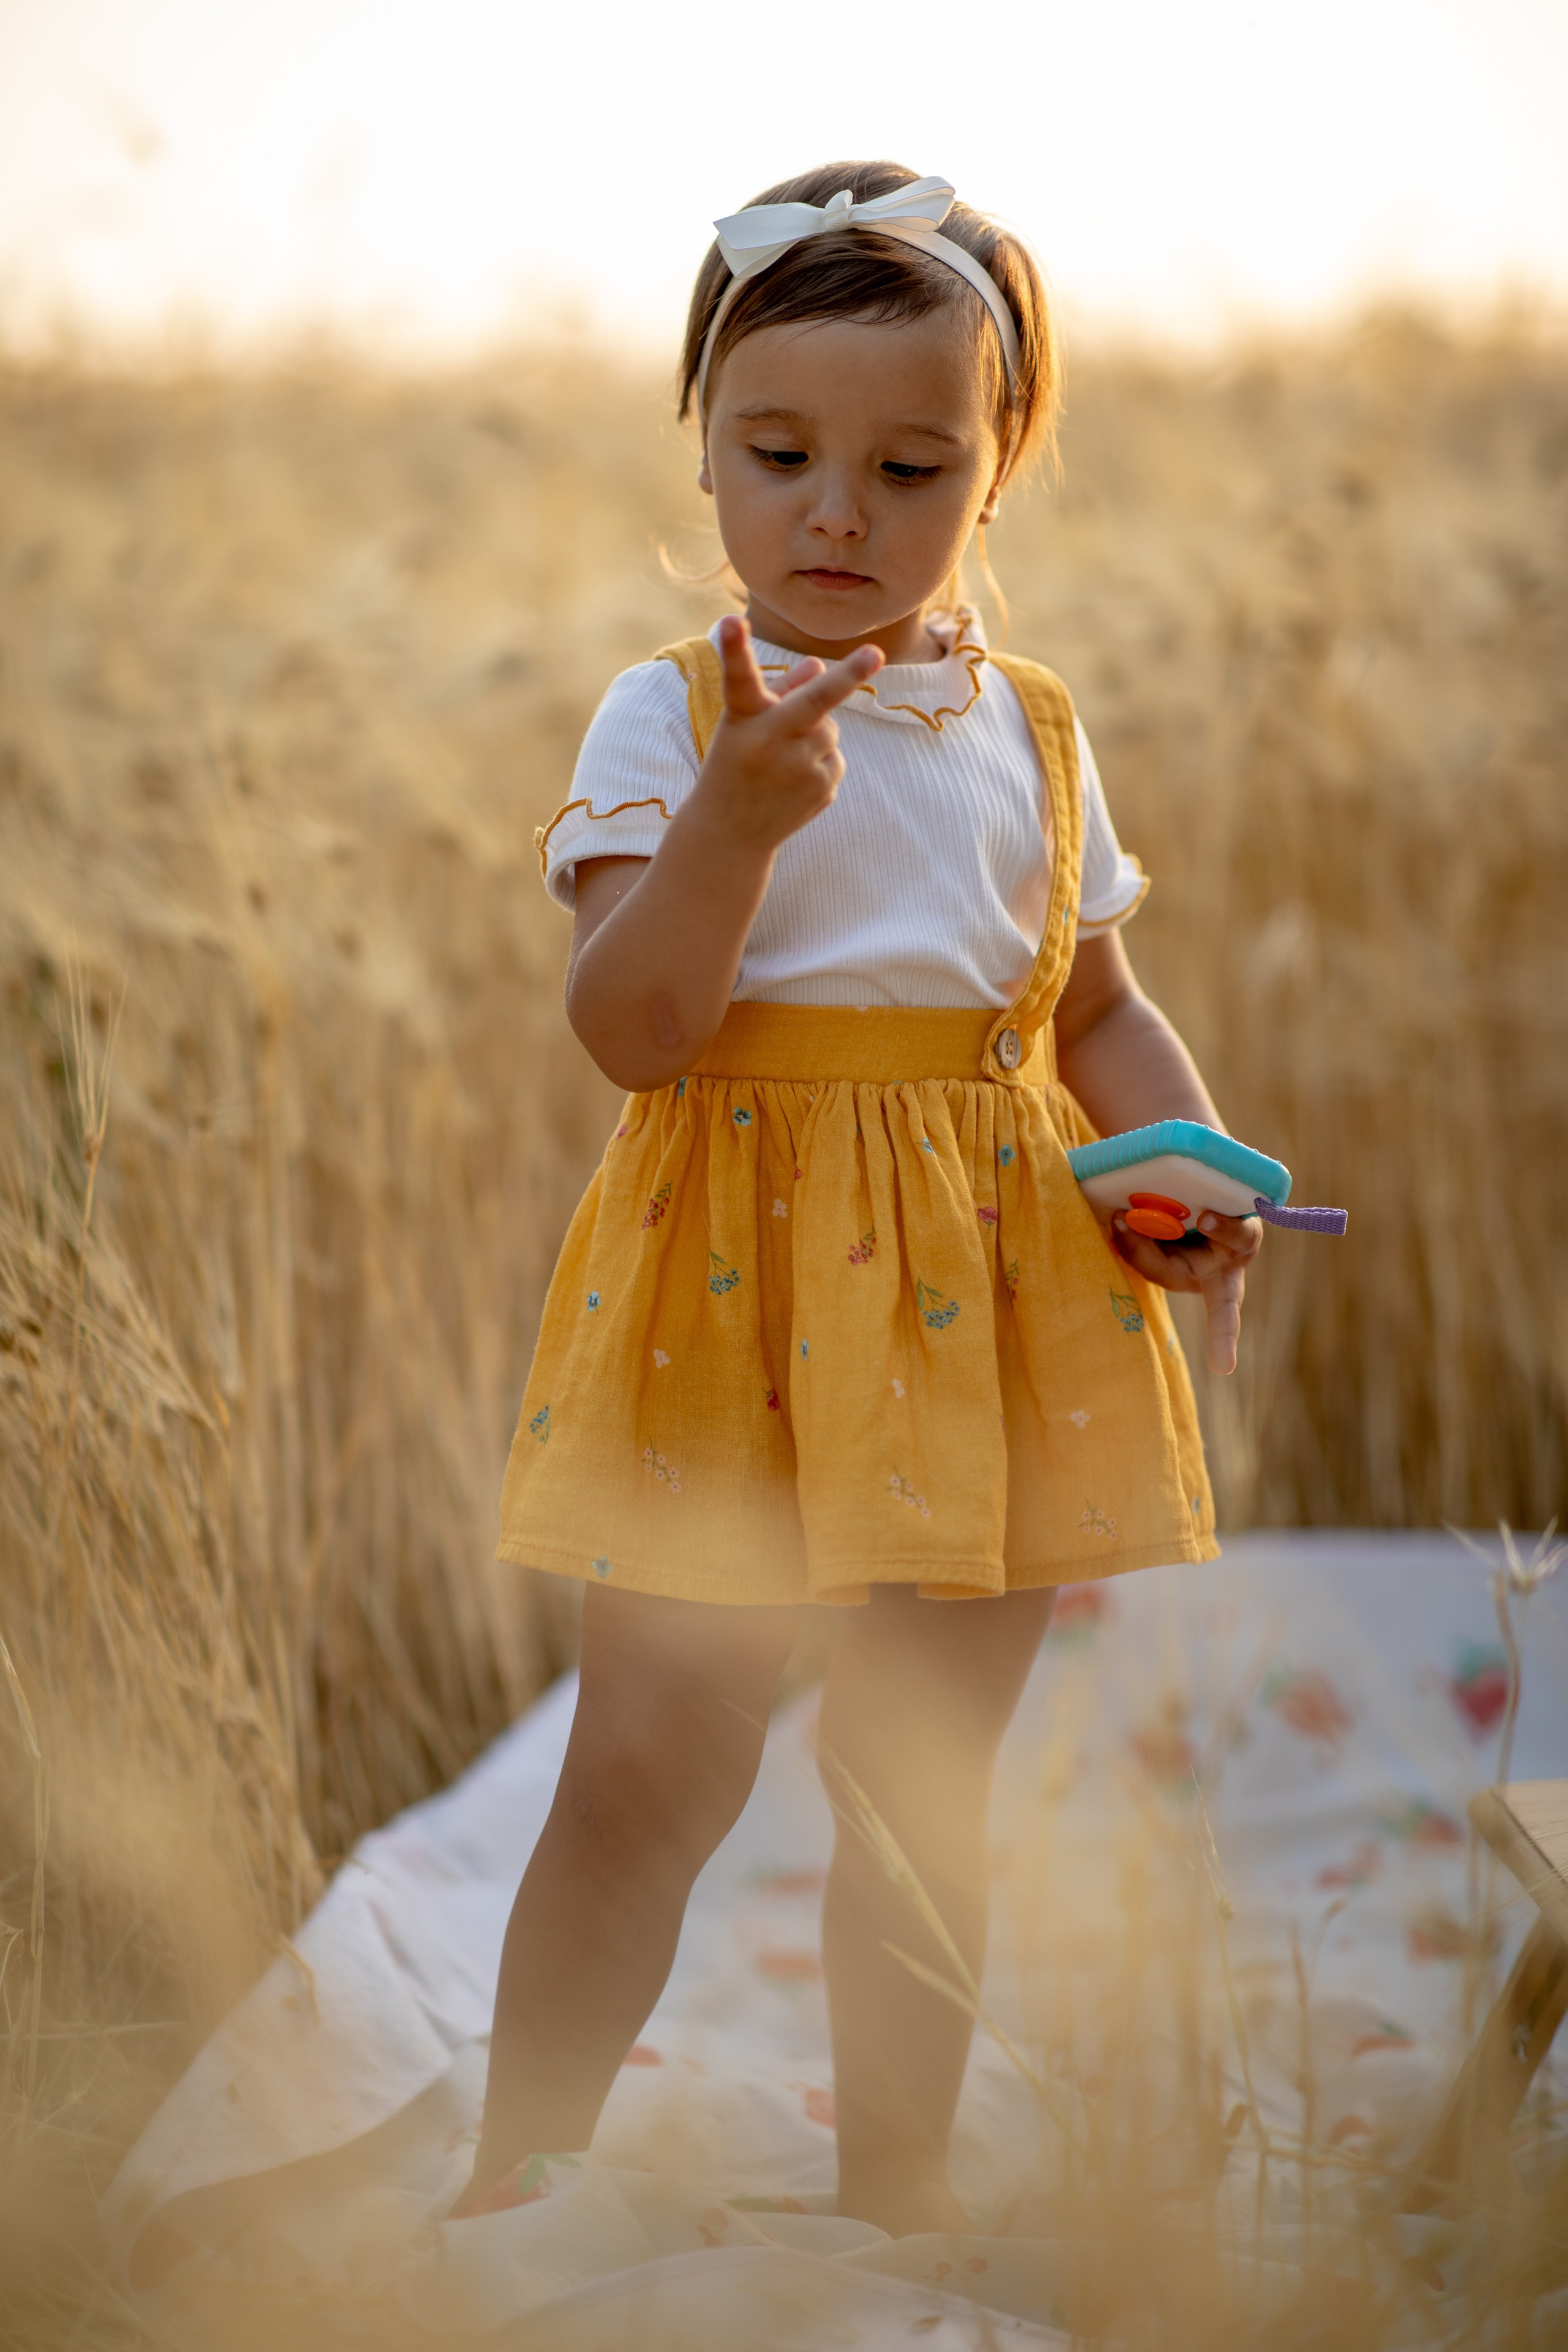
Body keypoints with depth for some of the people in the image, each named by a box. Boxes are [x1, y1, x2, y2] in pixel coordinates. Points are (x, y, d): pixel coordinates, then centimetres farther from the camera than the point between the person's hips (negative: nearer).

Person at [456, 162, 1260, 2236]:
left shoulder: (1032, 732, 9)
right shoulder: (674, 718, -4)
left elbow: (1102, 1011, 15)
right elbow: (630, 1029, -15)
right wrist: (734, 821, -28)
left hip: (993, 1290, 4)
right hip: (742, 1280, -4)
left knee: (927, 1777, 12)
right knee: (646, 1769, -1)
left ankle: (895, 2184, 27)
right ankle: (507, 2195, 13)